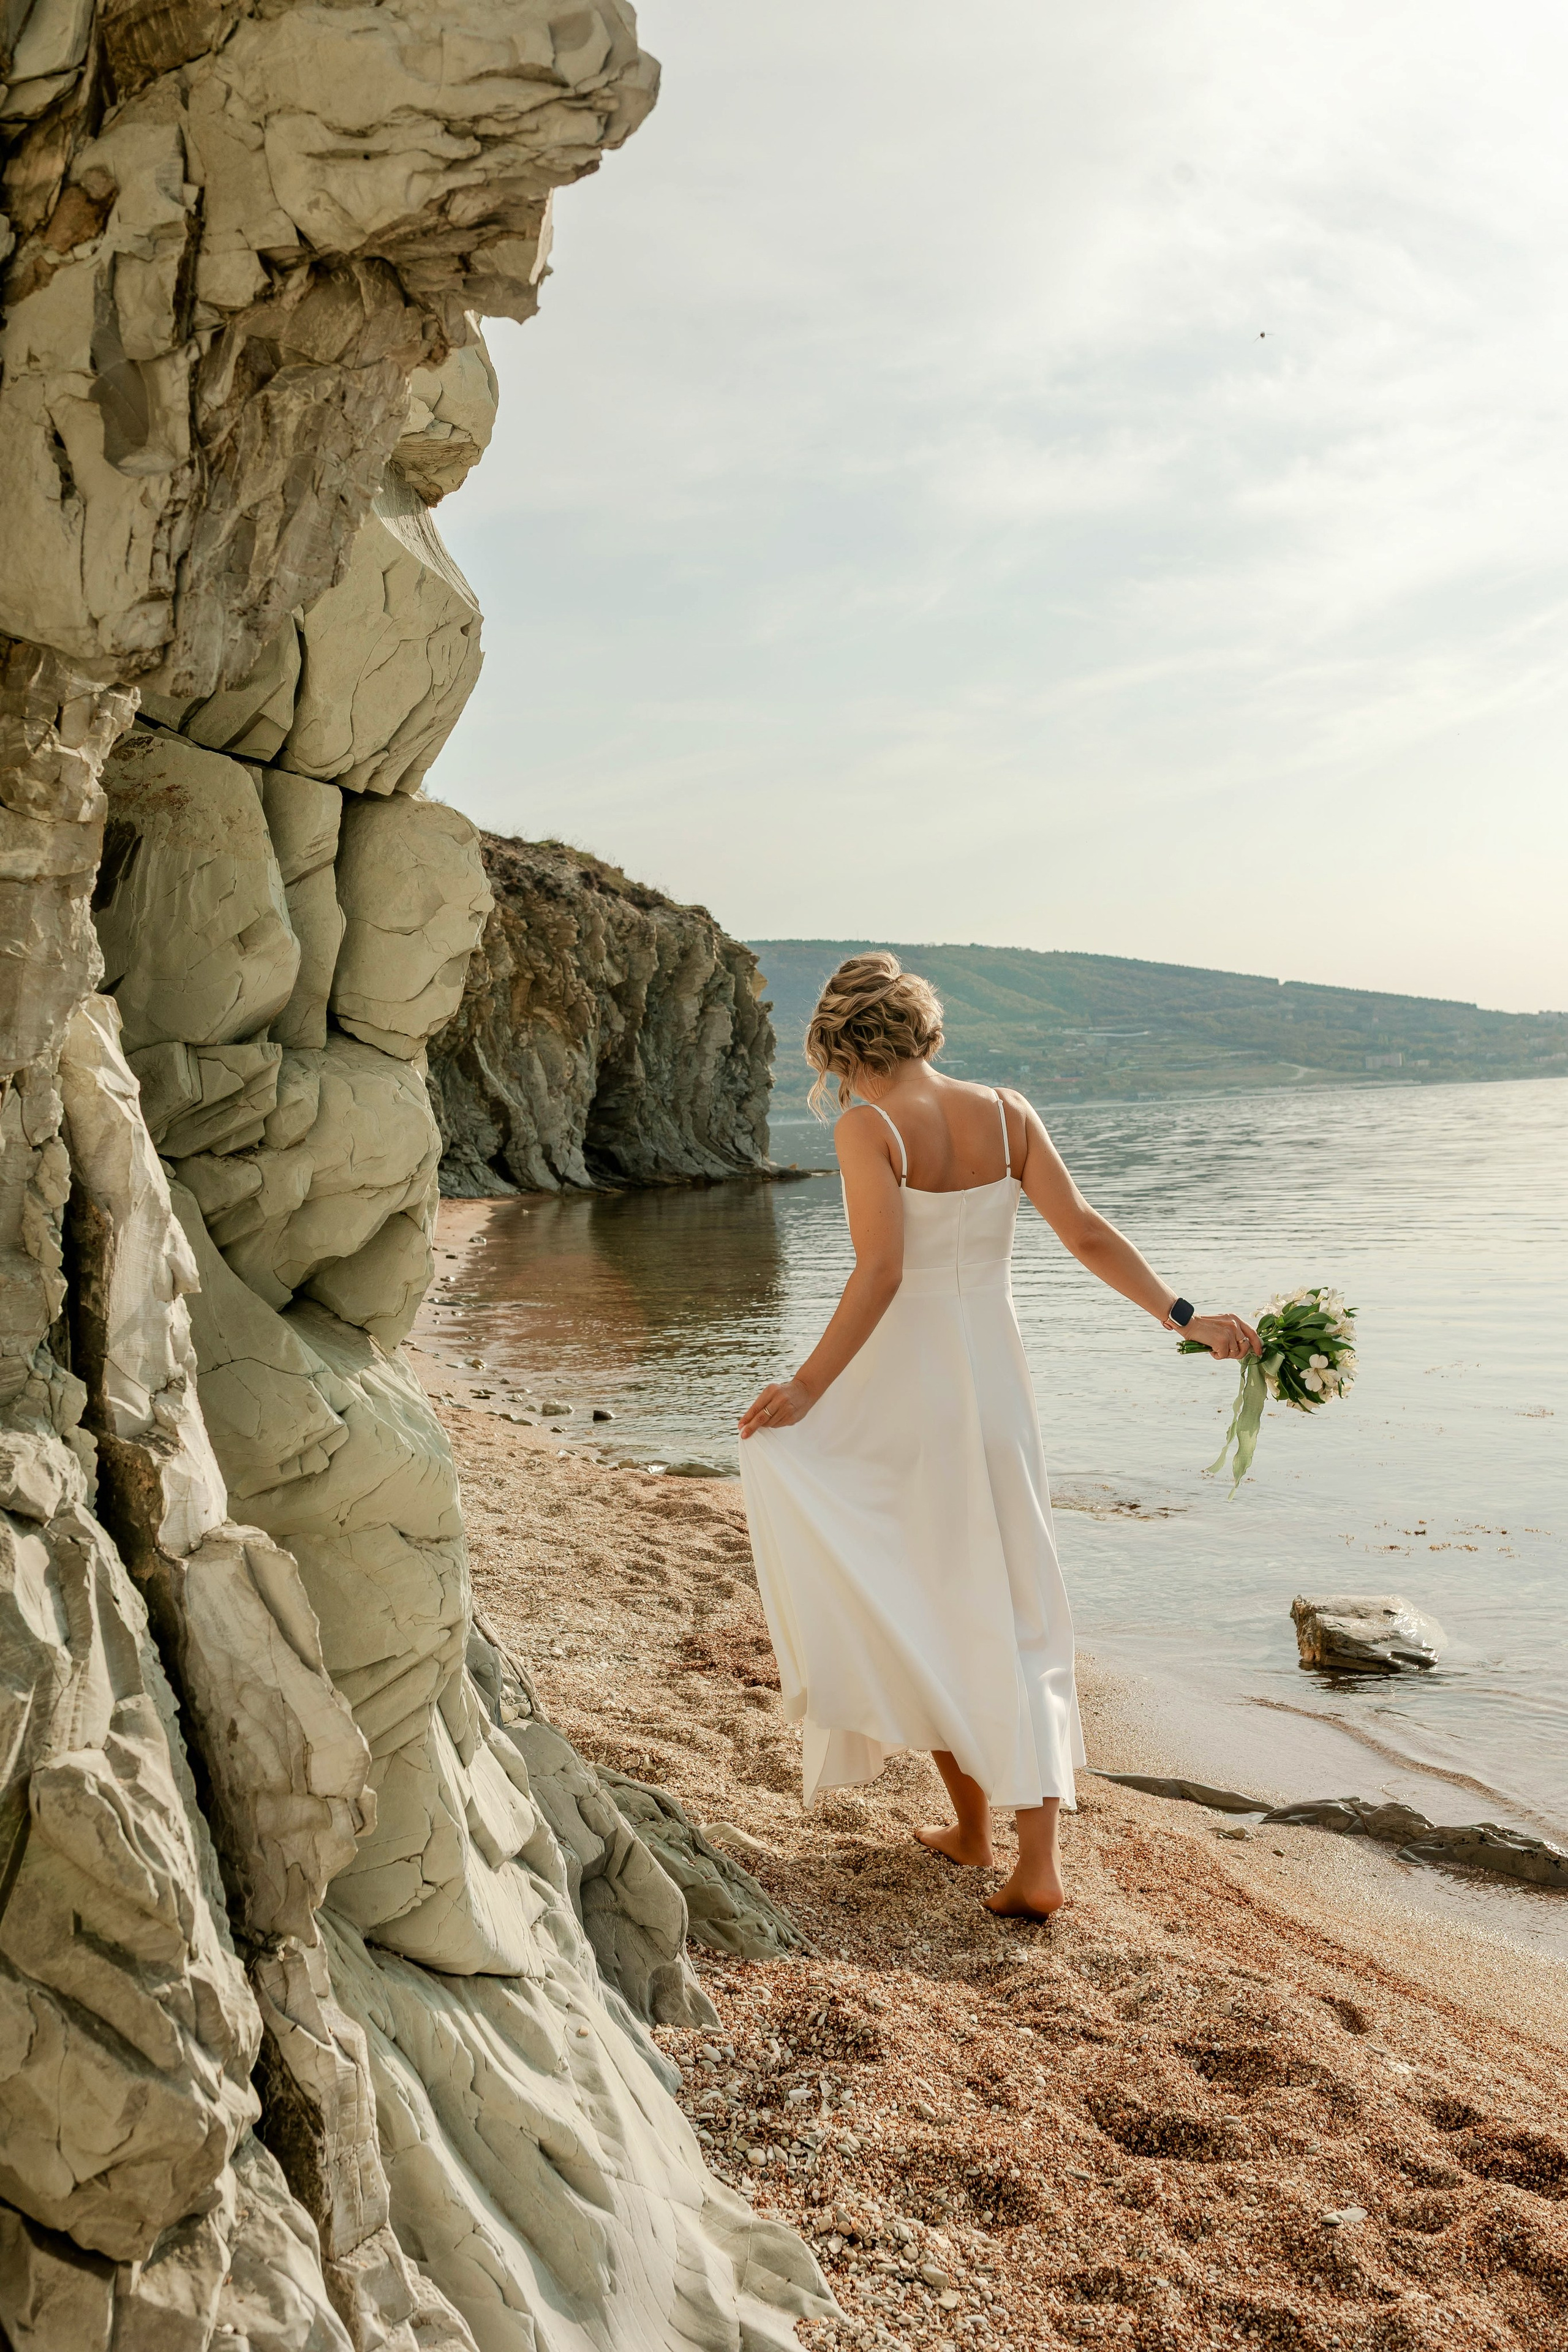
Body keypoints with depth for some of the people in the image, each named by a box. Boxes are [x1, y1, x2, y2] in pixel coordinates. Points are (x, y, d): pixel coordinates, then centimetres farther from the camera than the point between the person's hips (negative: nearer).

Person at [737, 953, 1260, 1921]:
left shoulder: (868, 1126, -12)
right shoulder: (1005, 1114, 2)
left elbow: (880, 1271, -21)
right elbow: (1087, 1233, -3)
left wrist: (809, 1388, -17)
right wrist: (1184, 1316, 1)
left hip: (904, 1390, -4)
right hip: (998, 1388, 4)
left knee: (918, 1612, 15)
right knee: (1016, 1622, 9)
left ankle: (973, 1822, 26)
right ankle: (1039, 1861, 5)